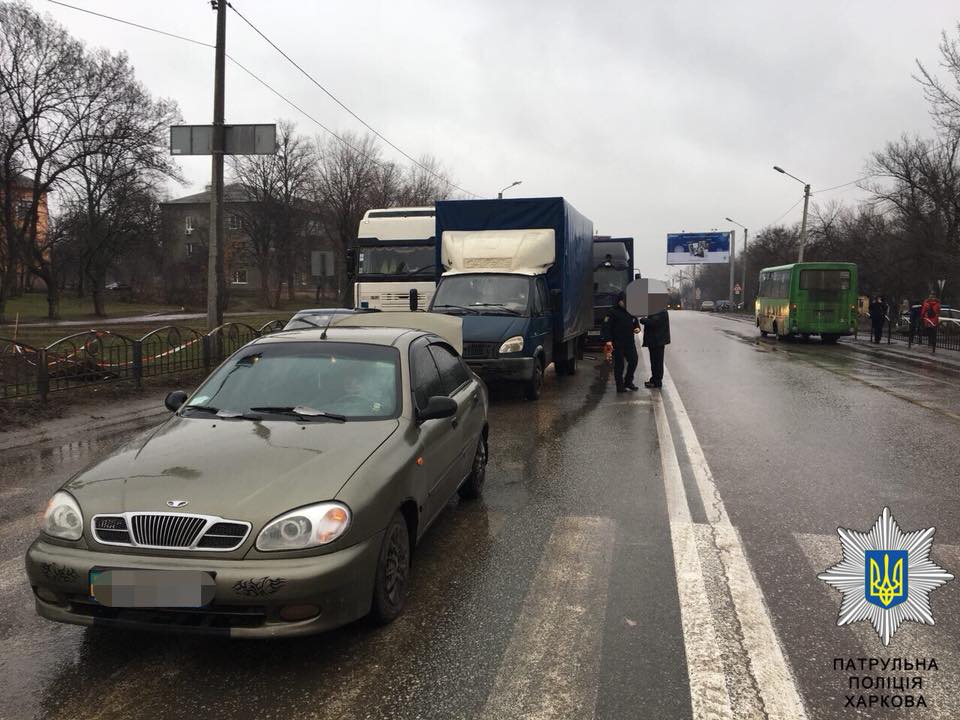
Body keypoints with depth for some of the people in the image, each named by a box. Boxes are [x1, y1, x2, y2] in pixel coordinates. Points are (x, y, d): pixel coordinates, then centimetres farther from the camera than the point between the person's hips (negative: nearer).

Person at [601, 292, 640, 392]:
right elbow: (606, 326, -12)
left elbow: (635, 323, 26)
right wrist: (608, 340, -21)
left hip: (630, 342, 6)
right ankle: (620, 385, 8)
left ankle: (628, 382, 23)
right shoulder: (613, 312, -7)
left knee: (634, 360, 6)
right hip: (617, 343, -6)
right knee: (619, 364, 0)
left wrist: (637, 328, 2)